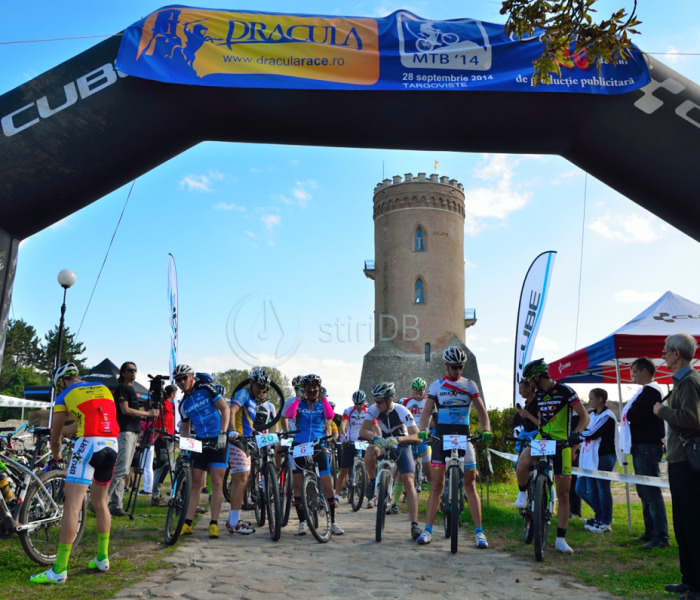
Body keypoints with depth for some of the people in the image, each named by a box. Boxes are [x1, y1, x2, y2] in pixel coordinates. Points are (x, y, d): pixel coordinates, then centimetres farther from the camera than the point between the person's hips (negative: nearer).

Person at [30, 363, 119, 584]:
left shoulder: (65, 395, 12)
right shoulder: (103, 389, 23)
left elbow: (55, 435, 20)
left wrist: (56, 454, 39)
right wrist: (67, 430, 43)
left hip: (89, 444, -5)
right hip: (112, 445, 6)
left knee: (72, 505, -4)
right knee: (100, 502, 20)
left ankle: (59, 570, -4)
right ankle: (103, 558, 26)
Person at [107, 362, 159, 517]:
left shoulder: (131, 389, 22)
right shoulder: (121, 388, -6)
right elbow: (125, 410, -15)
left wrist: (149, 414, 12)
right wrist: (147, 413, -10)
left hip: (133, 433, 9)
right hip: (125, 432, -9)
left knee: (124, 471, 8)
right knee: (121, 469, -16)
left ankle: (116, 505, 11)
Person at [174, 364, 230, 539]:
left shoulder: (206, 389, -4)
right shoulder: (184, 404, 11)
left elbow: (224, 408, -10)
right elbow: (185, 429, 19)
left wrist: (222, 433, -18)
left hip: (217, 441, -5)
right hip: (199, 442, 5)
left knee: (217, 482, -6)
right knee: (196, 483, 5)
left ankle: (214, 524, -2)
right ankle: (187, 524, 9)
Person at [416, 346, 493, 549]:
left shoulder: (470, 385, 7)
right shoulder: (436, 385, 5)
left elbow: (481, 409, 4)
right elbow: (427, 411, 0)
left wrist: (486, 429, -15)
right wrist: (423, 430, -18)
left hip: (463, 434, 0)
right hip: (442, 434, 0)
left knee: (470, 485, 0)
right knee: (436, 484, 1)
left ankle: (479, 531, 6)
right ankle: (428, 529, 7)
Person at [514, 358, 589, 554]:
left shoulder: (564, 390, -9)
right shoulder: (539, 394, 9)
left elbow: (584, 416, -12)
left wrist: (576, 433, -29)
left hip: (561, 444, -4)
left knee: (563, 495, 2)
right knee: (522, 463, -30)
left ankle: (561, 540, 12)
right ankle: (523, 492, 0)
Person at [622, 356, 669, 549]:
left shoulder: (650, 391, -15)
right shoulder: (645, 391, 19)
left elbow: (633, 416, -21)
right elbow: (631, 415, 21)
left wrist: (627, 413, -2)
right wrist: (630, 414, 2)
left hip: (648, 446, -11)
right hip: (641, 446, 11)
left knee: (652, 492, -9)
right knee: (644, 492, 14)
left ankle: (661, 537, -6)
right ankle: (650, 532, 21)